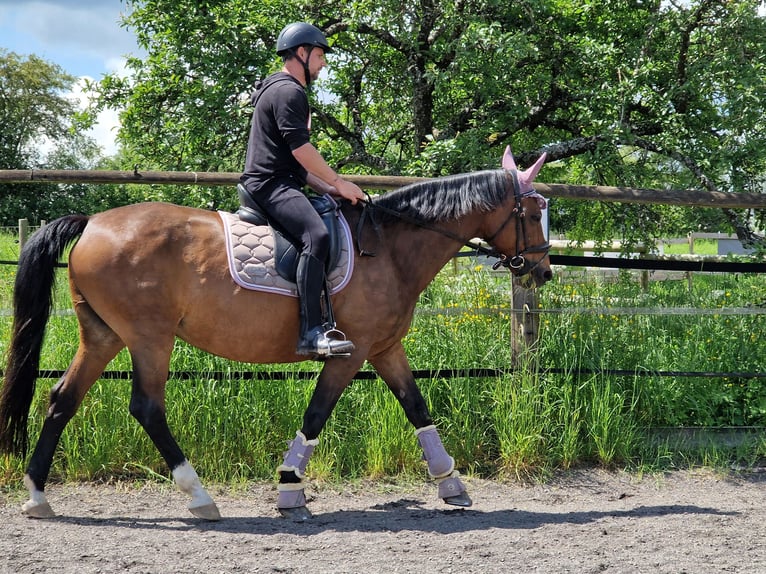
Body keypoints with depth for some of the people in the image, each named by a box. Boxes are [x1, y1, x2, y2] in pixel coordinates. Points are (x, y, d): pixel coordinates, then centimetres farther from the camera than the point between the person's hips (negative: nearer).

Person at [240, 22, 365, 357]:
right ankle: (311, 333, -42)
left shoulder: (284, 91, 27)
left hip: (278, 183, 12)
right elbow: (301, 148, -17)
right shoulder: (288, 91, -8)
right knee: (316, 235, -32)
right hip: (271, 184, -12)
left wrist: (328, 189, 19)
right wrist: (338, 184, -10)